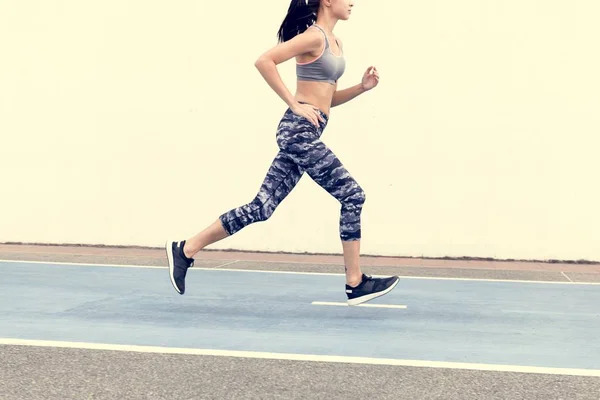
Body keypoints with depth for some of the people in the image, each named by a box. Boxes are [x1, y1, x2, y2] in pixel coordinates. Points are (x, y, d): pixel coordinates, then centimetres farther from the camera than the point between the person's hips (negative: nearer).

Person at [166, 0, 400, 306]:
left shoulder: (335, 43, 18)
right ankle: (355, 284, 0)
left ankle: (185, 250, 11)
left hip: (305, 133, 9)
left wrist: (362, 87, 9)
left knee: (261, 207, 6)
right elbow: (264, 61, -19)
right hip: (299, 129, -9)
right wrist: (294, 104, -18)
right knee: (352, 195, -7)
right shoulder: (314, 36, -10)